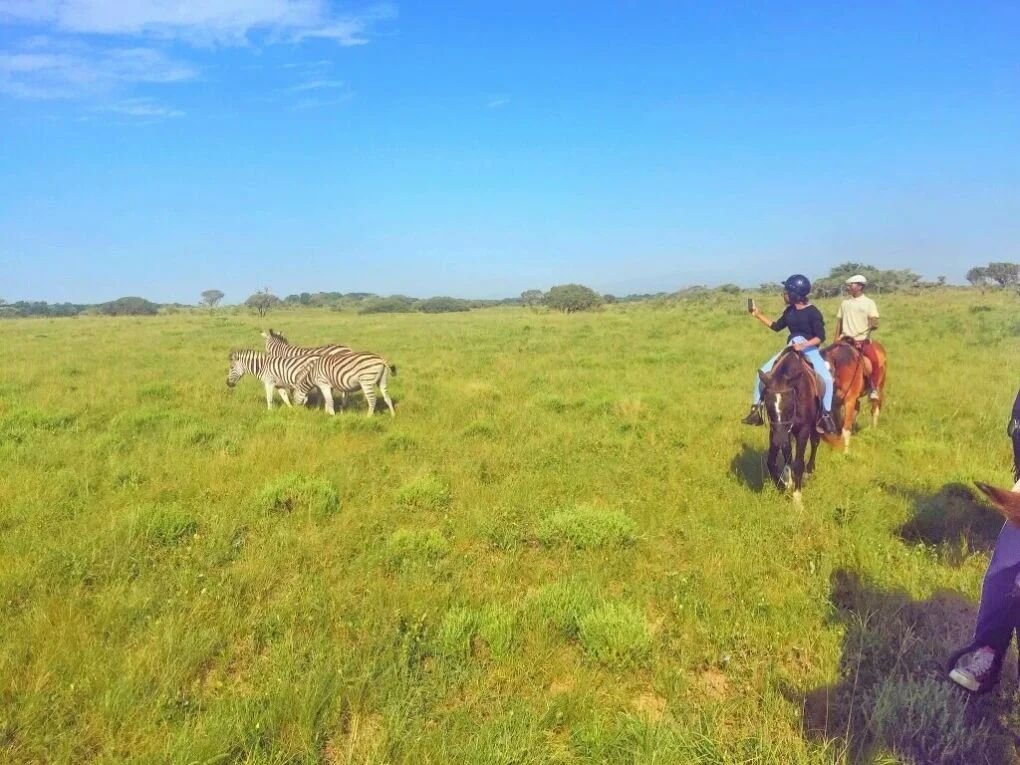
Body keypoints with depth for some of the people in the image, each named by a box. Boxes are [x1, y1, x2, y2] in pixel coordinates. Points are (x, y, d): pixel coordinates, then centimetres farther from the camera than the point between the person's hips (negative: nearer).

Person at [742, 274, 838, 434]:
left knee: (826, 378, -28)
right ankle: (756, 408, 2)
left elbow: (821, 337, -15)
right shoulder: (790, 311, 4)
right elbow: (777, 326, 16)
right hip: (791, 348, 6)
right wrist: (759, 315, 12)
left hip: (809, 349, -6)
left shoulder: (813, 312, -14)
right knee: (764, 372, -7)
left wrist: (803, 345, -28)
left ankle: (826, 415, -14)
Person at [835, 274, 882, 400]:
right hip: (846, 340, 3)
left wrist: (872, 325, -28)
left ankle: (873, 388, -6)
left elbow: (875, 324, -5)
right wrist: (836, 341, 5)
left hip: (863, 341, -3)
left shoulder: (869, 302, 1)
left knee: (875, 362, -24)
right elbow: (839, 322, 12)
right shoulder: (845, 303, 10)